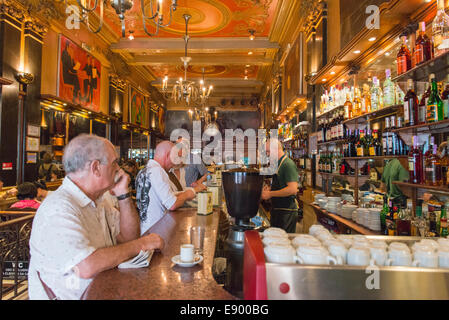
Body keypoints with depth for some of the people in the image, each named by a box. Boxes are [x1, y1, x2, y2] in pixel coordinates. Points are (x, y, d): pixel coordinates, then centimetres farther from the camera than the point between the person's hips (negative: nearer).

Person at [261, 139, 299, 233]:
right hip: (277, 210, 10)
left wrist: (270, 194, -19)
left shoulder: (288, 164, -17)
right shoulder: (278, 164, 13)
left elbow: (293, 189, -26)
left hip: (287, 211, -9)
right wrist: (269, 189, 6)